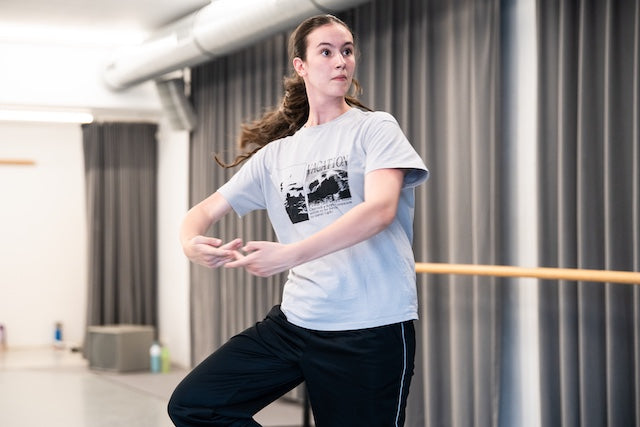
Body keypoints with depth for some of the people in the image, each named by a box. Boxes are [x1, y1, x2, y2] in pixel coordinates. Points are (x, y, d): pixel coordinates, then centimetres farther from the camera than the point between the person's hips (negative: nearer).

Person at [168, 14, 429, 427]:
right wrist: (192, 243, -10)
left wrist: (289, 255, -26)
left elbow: (381, 208, -17)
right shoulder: (276, 153, 14)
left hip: (372, 330, -5)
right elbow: (207, 210, 16)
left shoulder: (374, 128, 0)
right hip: (295, 322, 5)